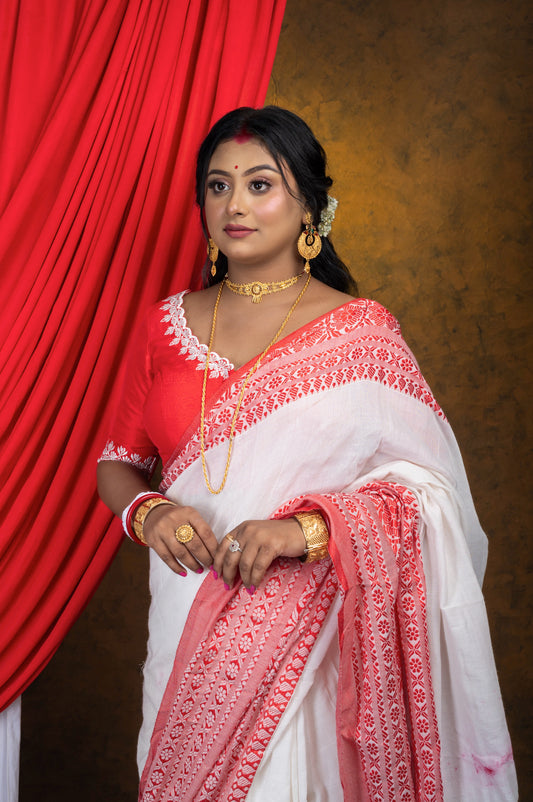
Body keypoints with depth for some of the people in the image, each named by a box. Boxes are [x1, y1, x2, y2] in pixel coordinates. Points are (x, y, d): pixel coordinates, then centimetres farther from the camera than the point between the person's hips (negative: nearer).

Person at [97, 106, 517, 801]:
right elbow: (117, 462, 13)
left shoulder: (361, 331, -5)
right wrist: (147, 512, -9)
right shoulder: (166, 326, 6)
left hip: (308, 632, -3)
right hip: (187, 631, 4)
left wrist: (310, 528, -23)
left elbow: (431, 488, -9)